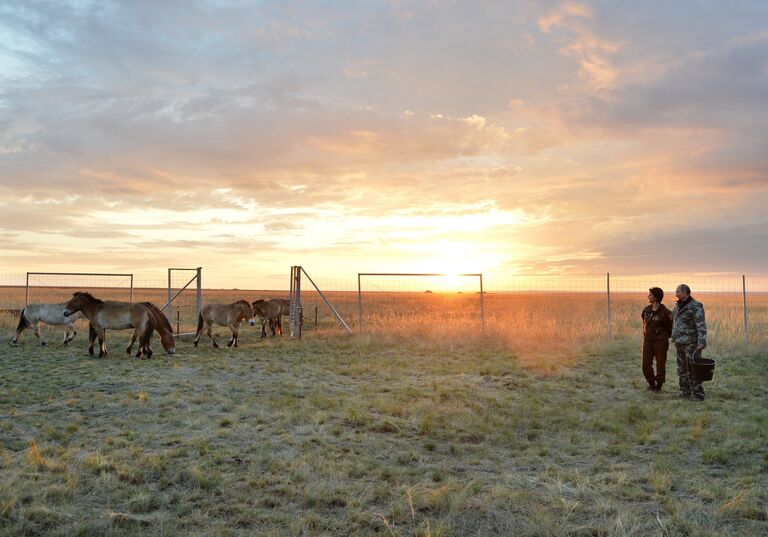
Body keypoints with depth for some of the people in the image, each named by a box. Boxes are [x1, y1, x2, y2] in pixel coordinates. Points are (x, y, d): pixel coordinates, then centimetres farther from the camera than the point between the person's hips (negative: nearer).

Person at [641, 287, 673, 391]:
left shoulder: (664, 312, -13)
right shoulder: (646, 310, 4)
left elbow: (671, 326, -5)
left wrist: (665, 336, 0)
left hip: (660, 342, -5)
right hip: (648, 341, 5)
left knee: (660, 365, 5)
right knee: (646, 365, 4)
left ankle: (659, 385, 21)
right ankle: (651, 383, 23)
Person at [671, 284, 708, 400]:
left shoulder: (695, 306, -12)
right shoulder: (678, 305, 13)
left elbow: (701, 325, -18)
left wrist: (702, 342, -25)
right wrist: (674, 338, 19)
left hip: (691, 342, -8)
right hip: (679, 342, 8)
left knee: (692, 369, -7)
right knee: (682, 368, 11)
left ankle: (698, 394, -2)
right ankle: (685, 392, 19)